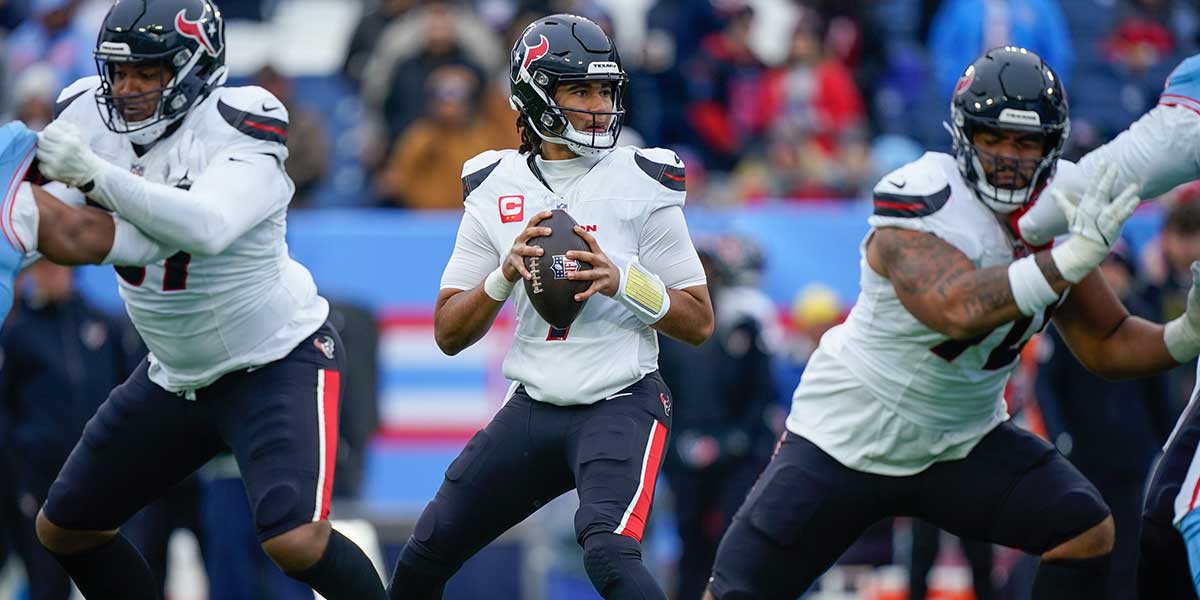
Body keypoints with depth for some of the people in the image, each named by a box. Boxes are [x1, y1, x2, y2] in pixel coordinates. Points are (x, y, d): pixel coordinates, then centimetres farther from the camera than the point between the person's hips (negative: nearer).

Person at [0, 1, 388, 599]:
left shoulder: (240, 130, -24)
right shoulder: (92, 119, -6)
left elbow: (205, 228, -41)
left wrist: (94, 173, -44)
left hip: (277, 361, -7)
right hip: (177, 373, 7)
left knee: (295, 542, -26)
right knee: (62, 529, 12)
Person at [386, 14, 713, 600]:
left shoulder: (640, 183, -5)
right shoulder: (493, 189, 4)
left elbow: (699, 323, -2)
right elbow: (448, 334, 5)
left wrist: (622, 281, -19)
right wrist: (505, 275, -13)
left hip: (620, 405, -4)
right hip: (532, 411, 4)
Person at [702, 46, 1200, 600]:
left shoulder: (1062, 211, -5)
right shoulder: (921, 200, -26)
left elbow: (1105, 344, 4)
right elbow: (958, 310, -43)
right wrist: (1070, 259, -47)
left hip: (963, 440, 5)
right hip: (849, 438, -5)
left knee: (1088, 533, -13)